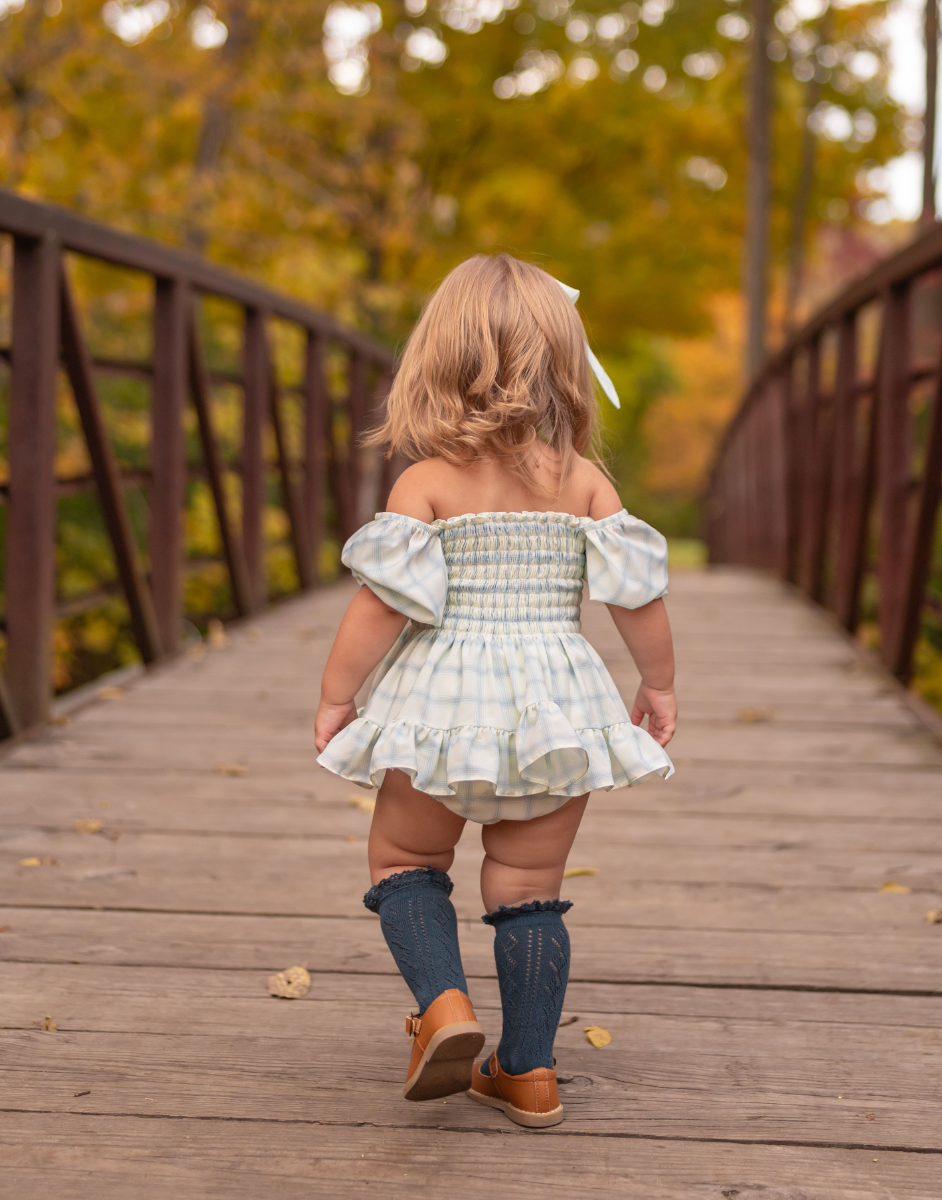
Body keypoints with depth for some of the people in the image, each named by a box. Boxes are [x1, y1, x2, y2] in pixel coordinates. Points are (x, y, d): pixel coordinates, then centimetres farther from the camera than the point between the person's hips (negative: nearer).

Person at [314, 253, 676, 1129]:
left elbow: (384, 601, -12)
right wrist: (660, 684, 15)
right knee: (528, 890, 13)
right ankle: (527, 1072, 15)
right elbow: (638, 595, 1)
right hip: (558, 709, 3)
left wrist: (334, 695, -2)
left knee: (404, 861, 17)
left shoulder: (426, 482, -6)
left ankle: (442, 1001, -5)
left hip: (446, 706, -2)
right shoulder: (585, 483, 2)